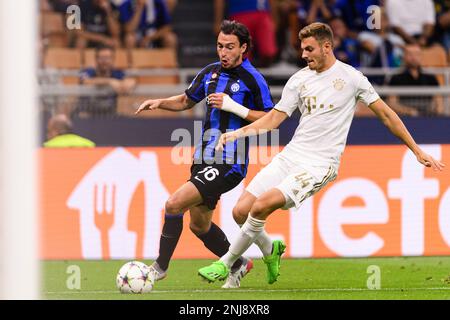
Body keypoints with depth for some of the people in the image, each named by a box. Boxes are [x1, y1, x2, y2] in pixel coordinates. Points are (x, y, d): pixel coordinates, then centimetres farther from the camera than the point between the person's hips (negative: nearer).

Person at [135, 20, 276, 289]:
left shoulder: (252, 79, -10)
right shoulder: (211, 72, 11)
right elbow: (187, 100, 25)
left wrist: (236, 108, -19)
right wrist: (160, 103, 7)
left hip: (229, 164, -8)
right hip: (204, 159, 8)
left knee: (174, 204, -18)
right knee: (199, 225, 14)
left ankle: (160, 267, -5)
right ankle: (238, 265, 35)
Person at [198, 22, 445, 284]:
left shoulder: (351, 77, -2)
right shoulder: (299, 79, 9)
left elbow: (385, 114, 6)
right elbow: (274, 119, 13)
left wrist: (418, 151, 8)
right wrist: (236, 134, -1)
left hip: (320, 164, -5)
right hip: (291, 155, 5)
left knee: (262, 205, -24)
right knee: (241, 211, -7)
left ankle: (226, 263, -7)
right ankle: (271, 250, 22)